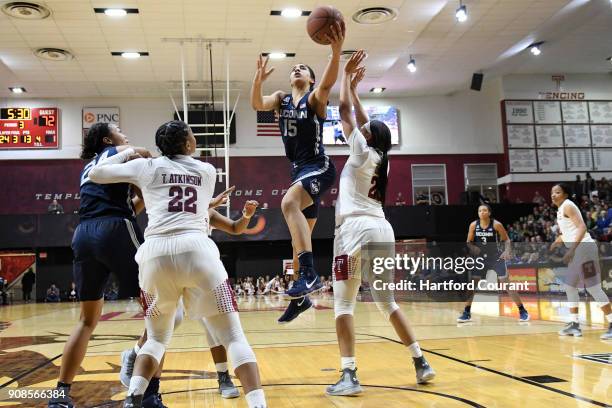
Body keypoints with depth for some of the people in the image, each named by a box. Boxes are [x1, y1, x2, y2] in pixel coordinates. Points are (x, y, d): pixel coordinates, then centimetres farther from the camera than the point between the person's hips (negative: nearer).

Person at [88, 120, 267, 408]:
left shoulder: (147, 166, 18)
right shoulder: (208, 171, 22)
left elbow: (96, 174, 23)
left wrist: (127, 154, 36)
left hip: (155, 254, 2)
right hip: (196, 250, -1)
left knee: (157, 338, 21)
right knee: (233, 336, 4)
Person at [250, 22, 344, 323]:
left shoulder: (316, 98, -5)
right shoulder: (281, 99, 10)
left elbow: (328, 83, -27)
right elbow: (257, 104, -8)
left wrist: (336, 52, -44)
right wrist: (259, 78, -27)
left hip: (319, 167, -7)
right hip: (299, 171, 7)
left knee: (289, 202, -36)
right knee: (299, 240, 13)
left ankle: (310, 274, -40)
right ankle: (301, 298, 28)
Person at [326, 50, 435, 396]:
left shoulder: (362, 151, 0)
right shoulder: (382, 157, 16)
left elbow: (345, 111, 2)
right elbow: (364, 120, 29)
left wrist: (347, 75, 13)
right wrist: (355, 88, 33)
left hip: (356, 229, -7)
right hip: (382, 229, 7)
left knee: (344, 304, -5)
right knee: (387, 301, 16)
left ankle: (349, 375, -11)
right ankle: (421, 363, 16)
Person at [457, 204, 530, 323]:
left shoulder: (496, 224, -13)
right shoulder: (473, 225, -6)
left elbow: (507, 239, -3)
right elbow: (469, 242, 4)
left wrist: (507, 251, -21)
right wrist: (473, 248, -18)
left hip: (496, 257, -3)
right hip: (481, 258, 3)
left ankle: (522, 311, 4)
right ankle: (467, 312, 6)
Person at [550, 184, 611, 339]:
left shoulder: (567, 206, -10)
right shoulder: (561, 209, 18)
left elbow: (582, 227, -22)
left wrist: (571, 249, -28)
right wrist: (556, 243, 17)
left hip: (584, 248, -10)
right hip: (577, 251, 10)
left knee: (593, 288, -10)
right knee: (569, 286, 13)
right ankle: (574, 324, 18)